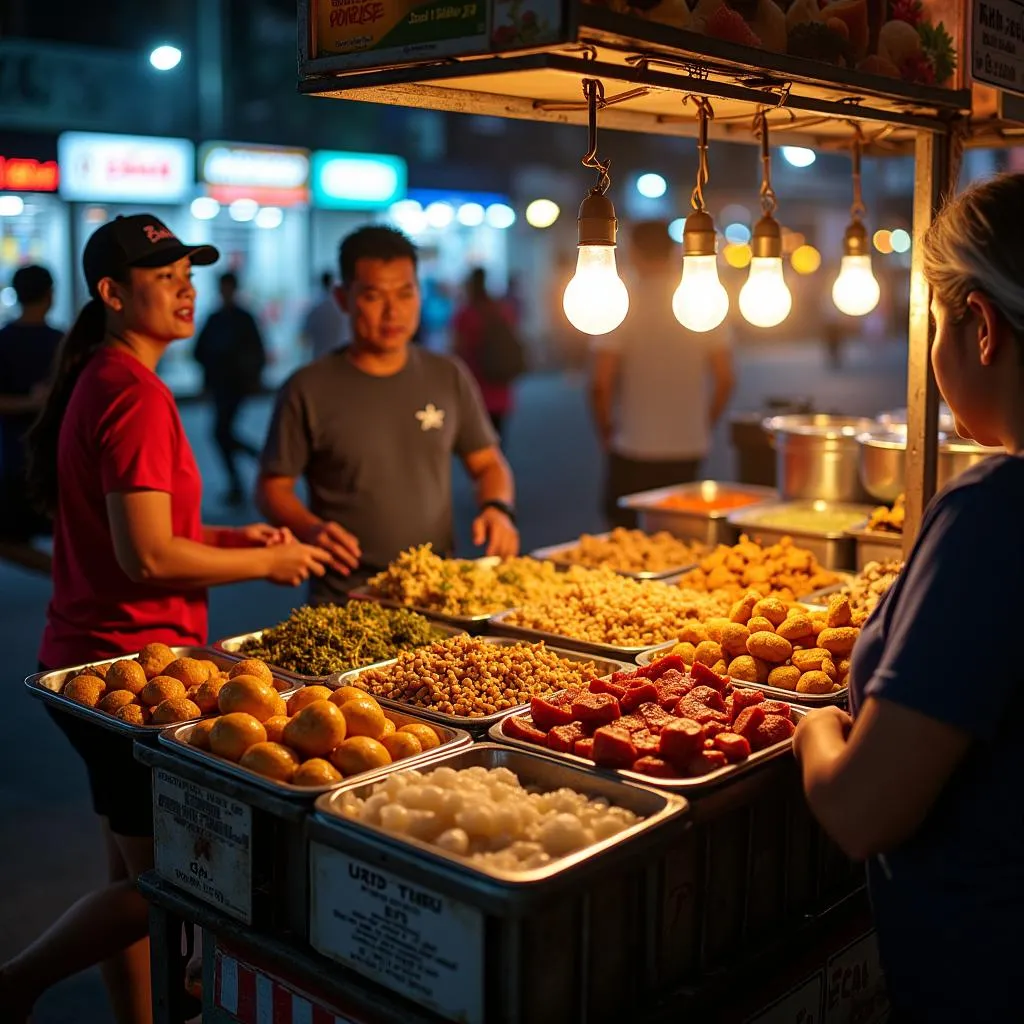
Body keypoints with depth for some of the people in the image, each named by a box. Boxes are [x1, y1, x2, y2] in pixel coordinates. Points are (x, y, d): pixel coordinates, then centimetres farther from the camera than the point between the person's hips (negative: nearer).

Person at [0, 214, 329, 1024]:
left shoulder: (99, 381, 12)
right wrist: (266, 562, -10)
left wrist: (233, 537, 11)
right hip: (130, 665, -10)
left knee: (134, 869, 19)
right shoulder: (136, 394, -18)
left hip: (90, 660, 10)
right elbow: (149, 558, -23)